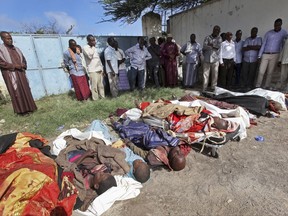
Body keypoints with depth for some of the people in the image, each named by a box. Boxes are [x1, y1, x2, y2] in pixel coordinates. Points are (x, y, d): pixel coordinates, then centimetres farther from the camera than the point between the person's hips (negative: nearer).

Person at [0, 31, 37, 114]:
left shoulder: (16, 49, 14)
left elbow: (23, 59, 19)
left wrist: (23, 65, -3)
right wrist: (13, 65, -17)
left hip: (20, 73, 5)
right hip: (10, 74, -5)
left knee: (25, 90, 6)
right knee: (16, 92, -4)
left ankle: (28, 107, 14)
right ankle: (21, 109, 2)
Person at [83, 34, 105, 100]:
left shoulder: (94, 48, 18)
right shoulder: (85, 47, -5)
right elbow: (90, 56, -23)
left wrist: (102, 69, 16)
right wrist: (93, 47, -10)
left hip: (99, 70, 7)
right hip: (92, 71, -7)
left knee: (101, 85, 10)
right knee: (94, 86, -5)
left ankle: (102, 97, 19)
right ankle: (95, 99, 4)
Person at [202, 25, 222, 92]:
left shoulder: (219, 38, 10)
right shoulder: (207, 37, 9)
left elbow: (218, 46, -8)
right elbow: (204, 46, -6)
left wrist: (210, 45, -8)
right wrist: (214, 46, -8)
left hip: (215, 60, 1)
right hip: (207, 59, -1)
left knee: (215, 75, 4)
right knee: (205, 74, -1)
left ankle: (213, 88, 14)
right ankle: (204, 88, 5)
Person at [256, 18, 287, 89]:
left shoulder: (284, 33, 5)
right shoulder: (268, 33, 5)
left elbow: (283, 45, 10)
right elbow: (263, 44, 5)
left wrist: (280, 57, 5)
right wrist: (259, 56, -2)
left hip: (275, 55, 0)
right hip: (265, 54, 0)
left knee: (270, 72, 3)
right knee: (261, 71, -6)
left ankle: (267, 86, 11)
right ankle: (257, 86, 1)